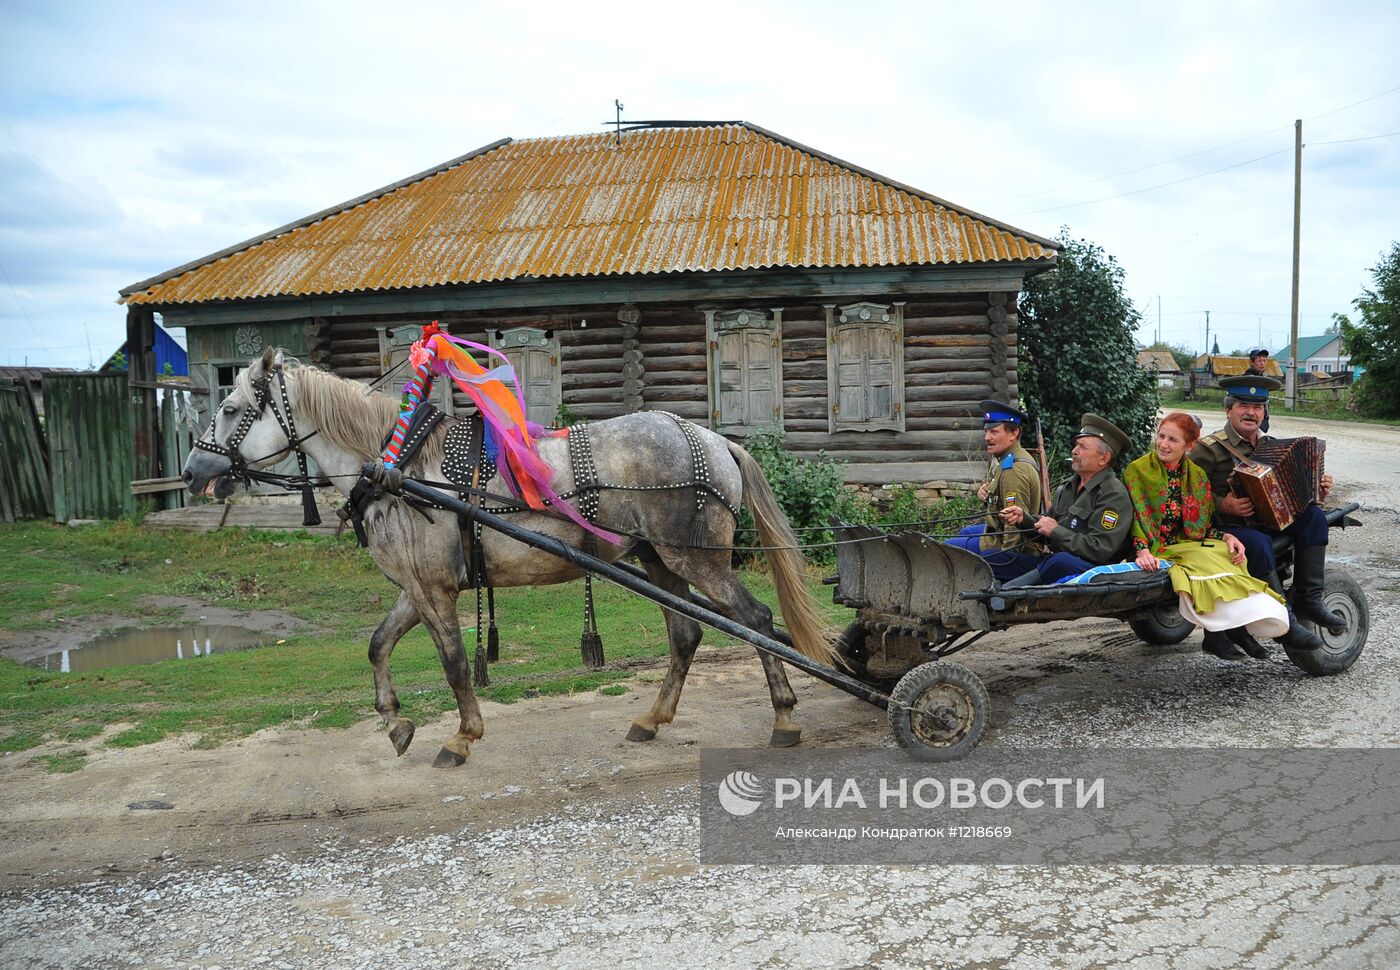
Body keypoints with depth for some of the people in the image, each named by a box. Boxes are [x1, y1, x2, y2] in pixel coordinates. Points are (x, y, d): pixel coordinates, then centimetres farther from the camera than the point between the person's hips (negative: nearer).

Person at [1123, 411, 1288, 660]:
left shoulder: (1196, 475, 14)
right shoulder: (1137, 471, 0)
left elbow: (1203, 525, 16)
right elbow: (1134, 518, -7)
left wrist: (1226, 537, -4)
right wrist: (1142, 550, -22)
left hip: (1189, 544, 4)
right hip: (1157, 549, -4)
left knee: (1227, 556, -26)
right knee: (1206, 563, -31)